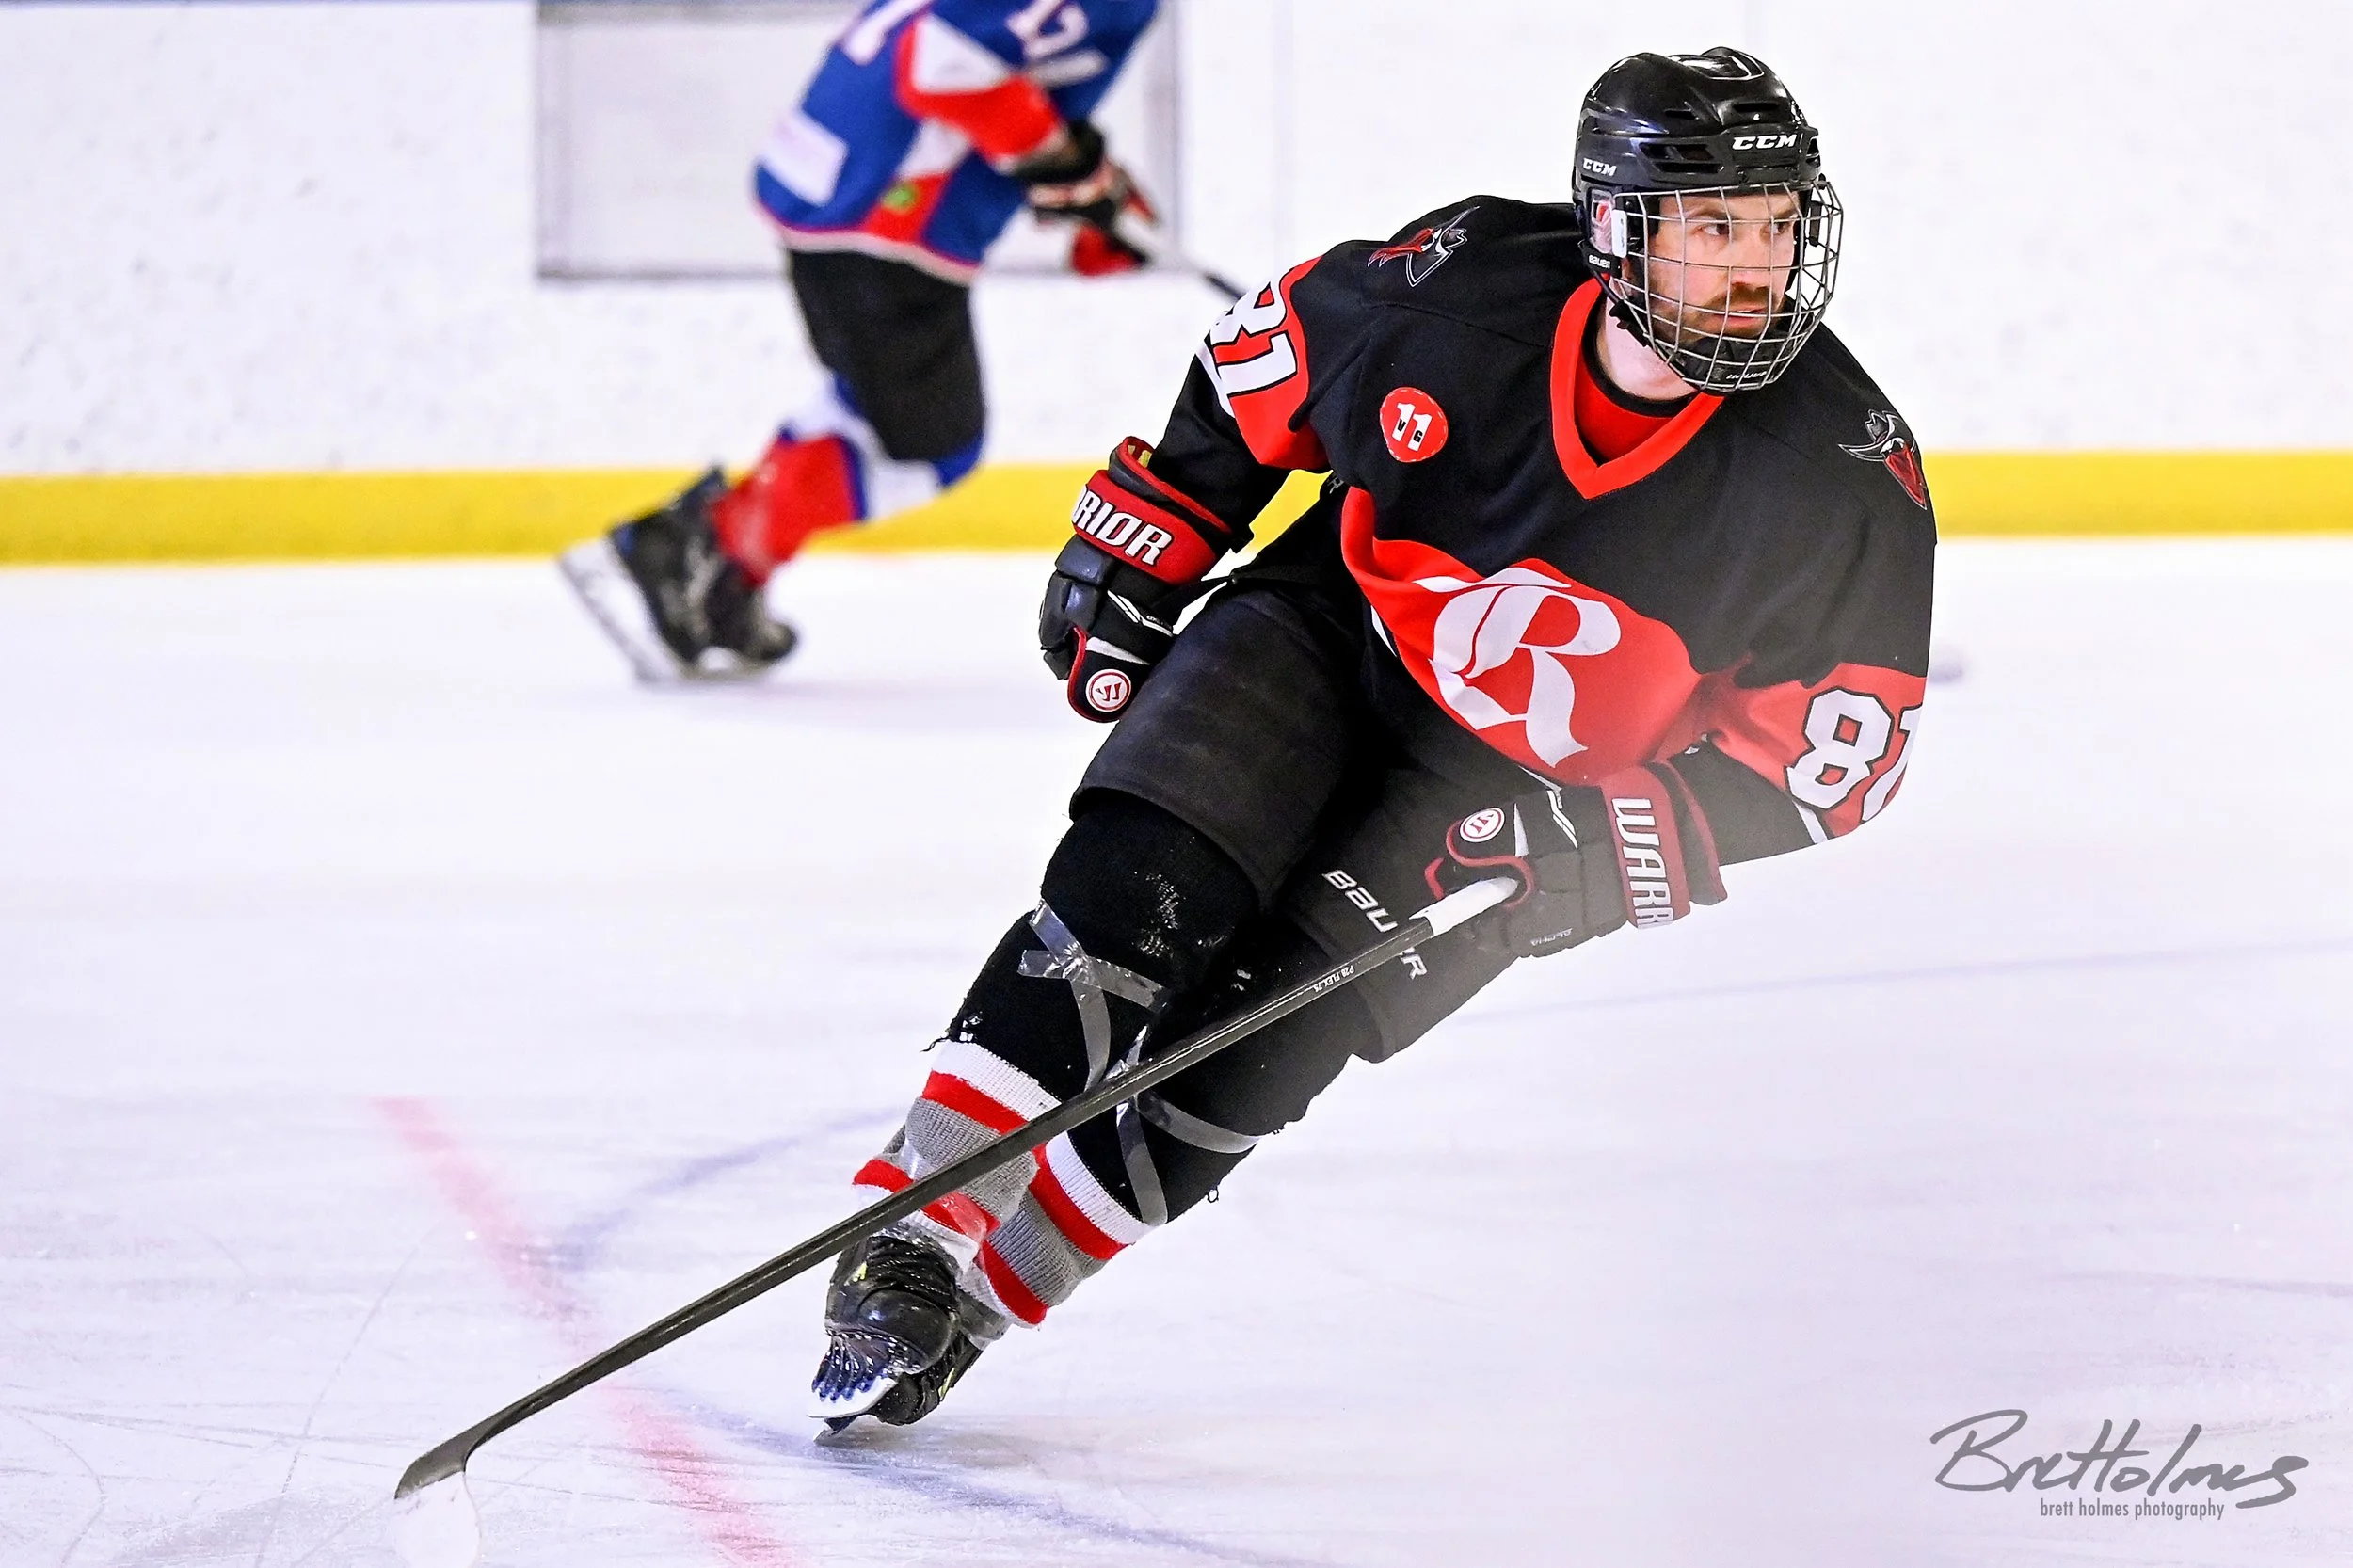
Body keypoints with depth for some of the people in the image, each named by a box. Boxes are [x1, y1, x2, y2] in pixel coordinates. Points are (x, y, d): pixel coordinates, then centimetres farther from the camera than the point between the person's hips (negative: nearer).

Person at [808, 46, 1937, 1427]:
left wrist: (1641, 840, -26)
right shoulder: (1466, 281, -21)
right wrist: (1141, 538, 3)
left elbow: (1856, 737, -15)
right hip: (1329, 630, 1)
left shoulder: (1847, 467, -23)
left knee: (1257, 1030, -15)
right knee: (1134, 888, -21)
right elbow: (1266, 360, 1)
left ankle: (979, 1298, -3)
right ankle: (914, 1239, -14)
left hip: (1526, 780, -1)